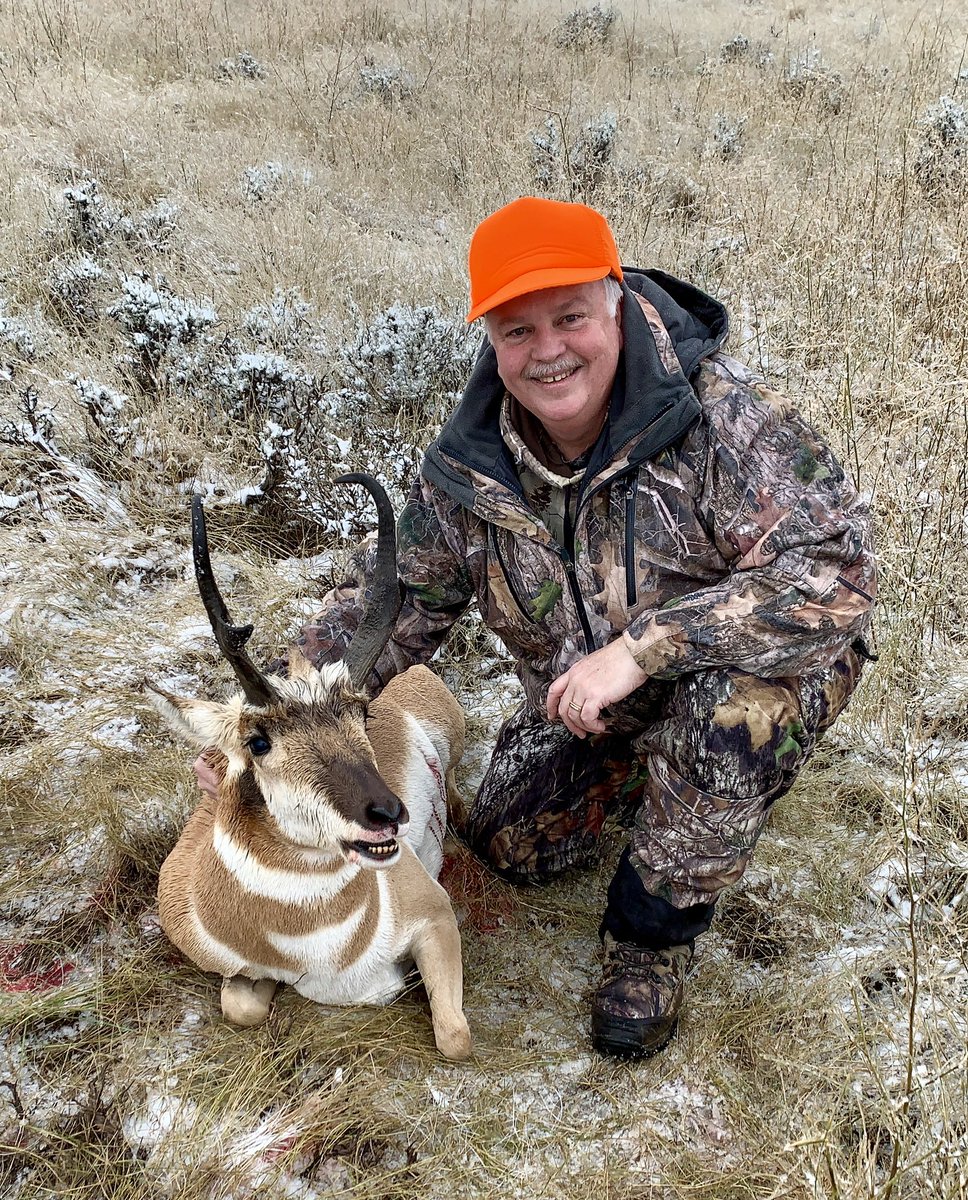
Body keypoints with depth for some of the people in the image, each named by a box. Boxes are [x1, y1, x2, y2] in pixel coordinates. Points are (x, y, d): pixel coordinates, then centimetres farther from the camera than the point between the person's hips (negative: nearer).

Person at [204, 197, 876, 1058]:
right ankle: (643, 770, 32)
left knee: (730, 713, -37)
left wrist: (643, 647, -42)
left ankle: (656, 929, -10)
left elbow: (836, 570, -37)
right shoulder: (469, 467, -14)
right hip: (587, 697, 5)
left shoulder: (722, 416, -30)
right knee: (514, 846, 3)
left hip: (748, 662, -4)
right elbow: (391, 604, -5)